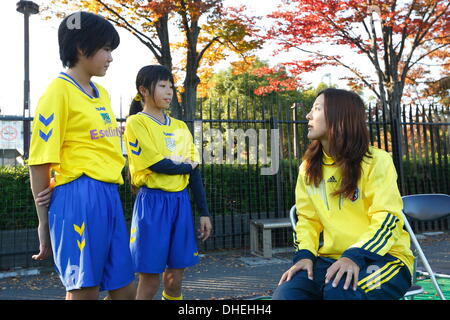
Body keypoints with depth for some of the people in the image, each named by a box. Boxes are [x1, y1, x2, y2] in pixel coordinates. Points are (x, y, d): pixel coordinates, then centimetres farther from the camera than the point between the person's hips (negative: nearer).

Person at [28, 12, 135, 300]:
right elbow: (40, 161, -9)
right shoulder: (59, 90, -6)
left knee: (125, 288, 12)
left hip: (110, 196, 8)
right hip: (79, 197, -8)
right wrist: (44, 223, -6)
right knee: (84, 291, 0)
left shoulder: (102, 93, 17)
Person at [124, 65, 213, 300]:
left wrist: (204, 212, 9)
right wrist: (187, 166, 3)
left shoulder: (180, 127, 14)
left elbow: (194, 171, 11)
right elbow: (158, 164, -14)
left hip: (181, 201, 5)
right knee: (150, 278, 0)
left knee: (176, 275, 10)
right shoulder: (136, 123, -3)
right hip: (152, 203, -5)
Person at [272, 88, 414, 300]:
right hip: (330, 259, 4)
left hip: (383, 257, -3)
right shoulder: (308, 168, 9)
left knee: (340, 291, -35)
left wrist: (355, 256, -27)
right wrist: (305, 255, -8)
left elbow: (387, 219, -13)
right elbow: (307, 219, 10)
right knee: (286, 292, -25)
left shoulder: (376, 161, -7)